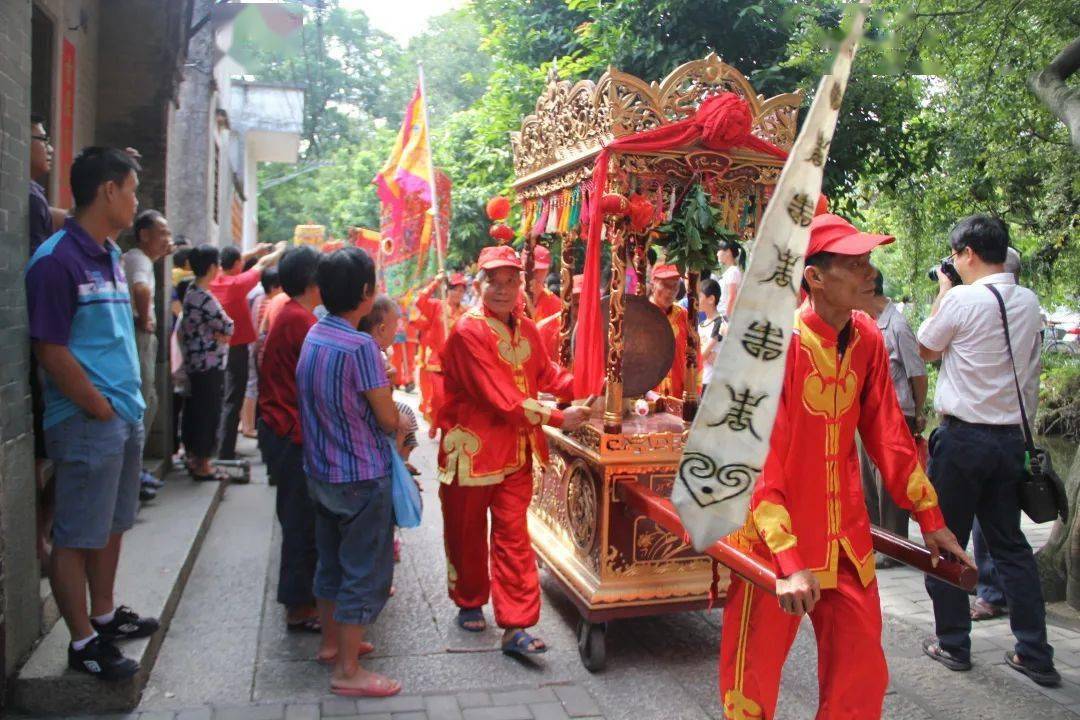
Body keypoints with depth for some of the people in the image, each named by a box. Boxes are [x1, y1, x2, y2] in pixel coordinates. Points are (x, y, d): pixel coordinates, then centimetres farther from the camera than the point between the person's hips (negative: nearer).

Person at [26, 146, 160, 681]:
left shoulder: (111, 255, 12)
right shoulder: (58, 260, -16)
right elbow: (51, 350, -18)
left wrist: (131, 405, 12)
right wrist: (101, 410, -13)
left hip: (125, 417, 9)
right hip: (87, 422, -9)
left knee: (112, 525, 20)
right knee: (76, 536, 4)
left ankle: (105, 616, 35)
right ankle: (83, 643, 16)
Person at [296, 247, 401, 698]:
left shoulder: (314, 335, 3)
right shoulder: (360, 346, -22)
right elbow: (388, 420, -17)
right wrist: (391, 404, 4)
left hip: (321, 470, 9)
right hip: (361, 475, -8)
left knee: (332, 560, 22)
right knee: (366, 573, 3)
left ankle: (331, 641, 38)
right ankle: (347, 671, 11)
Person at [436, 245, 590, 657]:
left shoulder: (527, 330, 7)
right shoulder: (468, 332, -18)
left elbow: (546, 375, 11)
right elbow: (500, 398, -23)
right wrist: (557, 419, -22)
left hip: (516, 450, 5)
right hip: (472, 449, -5)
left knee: (513, 537, 4)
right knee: (467, 534, 14)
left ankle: (515, 626, 9)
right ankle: (469, 603, 37)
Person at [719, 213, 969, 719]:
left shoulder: (867, 339, 1)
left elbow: (887, 433, 10)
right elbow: (756, 461, -22)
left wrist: (929, 517, 12)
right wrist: (788, 559, -26)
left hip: (848, 540, 6)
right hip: (777, 542, -6)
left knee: (861, 679, 14)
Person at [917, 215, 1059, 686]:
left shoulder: (961, 299, -14)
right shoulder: (1029, 303, 6)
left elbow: (926, 350, 0)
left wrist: (942, 292, 9)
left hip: (963, 435, -6)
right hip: (1012, 436, 6)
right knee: (1010, 543, 14)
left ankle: (952, 644, 15)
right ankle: (1035, 653, 17)